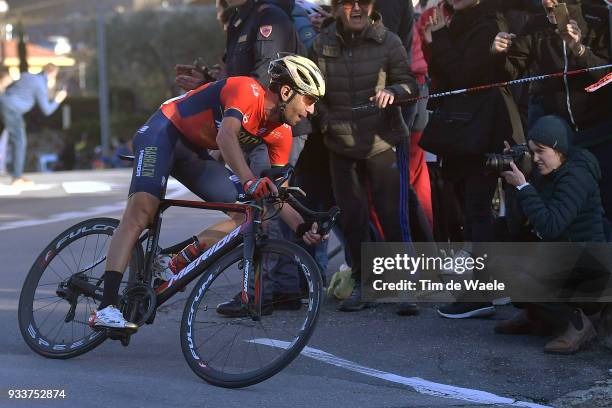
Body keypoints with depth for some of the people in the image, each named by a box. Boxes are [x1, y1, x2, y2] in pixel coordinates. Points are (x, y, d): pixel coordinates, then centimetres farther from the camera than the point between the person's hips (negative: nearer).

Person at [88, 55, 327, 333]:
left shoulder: (281, 134, -3)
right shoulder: (248, 90, -25)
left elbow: (276, 195, -2)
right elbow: (226, 136, -42)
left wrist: (302, 227, -19)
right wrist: (249, 180, -56)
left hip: (194, 153, 9)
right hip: (163, 132, -8)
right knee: (141, 211, -28)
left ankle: (174, 266, -7)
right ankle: (106, 308, -36)